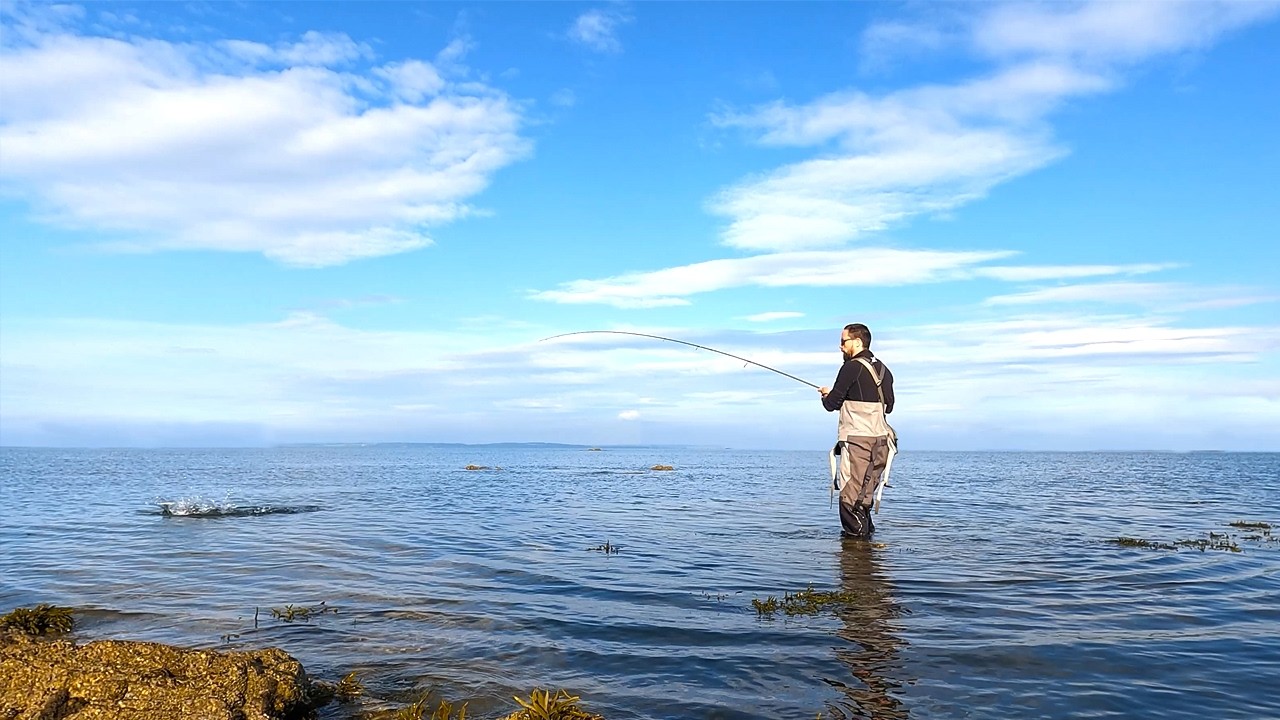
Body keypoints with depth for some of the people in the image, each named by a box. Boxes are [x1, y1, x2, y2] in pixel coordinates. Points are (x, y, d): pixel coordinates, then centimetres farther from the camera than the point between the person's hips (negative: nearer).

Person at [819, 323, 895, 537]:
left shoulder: (852, 367, -9)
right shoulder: (883, 369, 14)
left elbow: (831, 404, -8)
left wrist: (827, 396, 16)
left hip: (857, 440, -8)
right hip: (880, 440, 8)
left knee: (850, 494, -4)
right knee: (866, 493, 14)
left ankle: (855, 538, -3)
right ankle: (866, 533, 16)